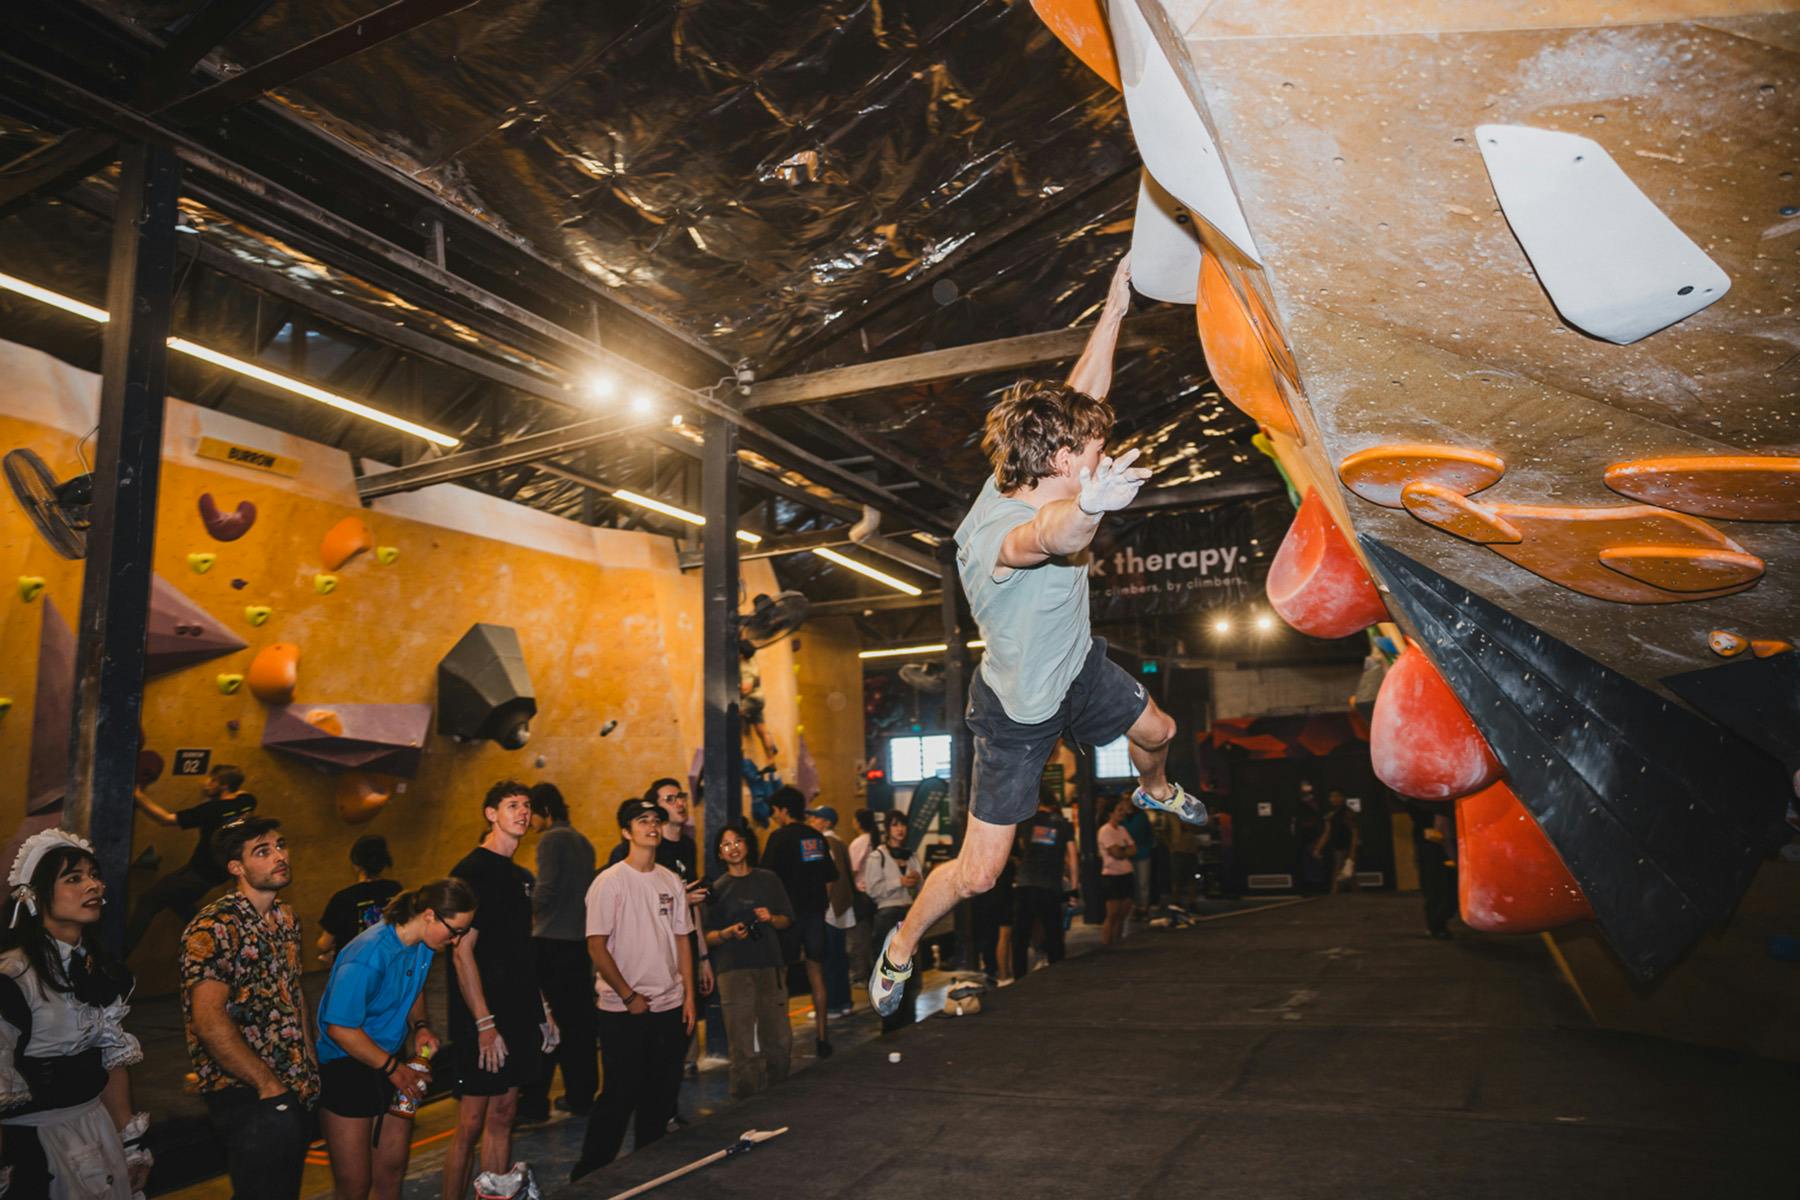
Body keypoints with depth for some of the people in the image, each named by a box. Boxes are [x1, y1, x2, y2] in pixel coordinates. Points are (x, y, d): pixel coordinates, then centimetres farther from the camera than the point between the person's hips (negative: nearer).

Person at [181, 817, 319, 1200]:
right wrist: (269, 1086, -18)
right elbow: (209, 1020, -22)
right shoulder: (213, 929, -17)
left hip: (293, 1091, 8)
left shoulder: (287, 919, 8)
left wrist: (310, 1066, 10)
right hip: (245, 1094, -8)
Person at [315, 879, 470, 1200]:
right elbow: (340, 1028, -24)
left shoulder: (423, 944, -5)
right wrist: (393, 1068, -17)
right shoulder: (367, 957, -29)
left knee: (392, 1173, 14)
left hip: (391, 1060, 7)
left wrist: (419, 1026, -4)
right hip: (346, 1067, -7)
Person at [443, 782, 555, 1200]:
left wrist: (541, 1008, 17)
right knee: (471, 1124, -1)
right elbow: (462, 952, -17)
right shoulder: (471, 871, -12)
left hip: (518, 1017, 8)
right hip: (482, 1023, -8)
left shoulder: (520, 876, 13)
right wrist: (485, 1024, -19)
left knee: (503, 1114, 13)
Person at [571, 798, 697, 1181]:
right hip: (624, 1011, -5)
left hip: (670, 1007, 5)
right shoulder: (610, 882, -9)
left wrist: (689, 996, 6)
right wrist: (629, 996, -12)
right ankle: (589, 1174, 15)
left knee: (661, 1095, 12)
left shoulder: (671, 880, 7)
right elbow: (596, 946, -11)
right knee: (619, 1096, -1)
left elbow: (682, 940, 11)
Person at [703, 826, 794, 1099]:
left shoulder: (768, 879, 11)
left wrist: (771, 918, -5)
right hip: (733, 970, -2)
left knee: (780, 1040, 4)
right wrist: (729, 933, -16)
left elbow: (787, 919, 15)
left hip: (770, 966, 3)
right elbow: (707, 937, 2)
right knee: (743, 1048, -5)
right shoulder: (717, 889, 4)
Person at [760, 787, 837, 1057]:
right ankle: (822, 1035, 13)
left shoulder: (780, 837, -10)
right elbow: (829, 879, 11)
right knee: (816, 972, 10)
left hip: (790, 912, -5)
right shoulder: (817, 837, 7)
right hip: (815, 911, 5)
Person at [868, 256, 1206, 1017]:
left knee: (1157, 732, 30)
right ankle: (901, 948, 28)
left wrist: (1116, 305, -8)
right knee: (976, 875, -1)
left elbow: (1084, 393, -4)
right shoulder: (991, 534, -40)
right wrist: (1089, 505, -87)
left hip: (1078, 666, 8)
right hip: (1019, 711, -8)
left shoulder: (1030, 481, -16)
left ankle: (1154, 791, 68)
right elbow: (1051, 538, -66)